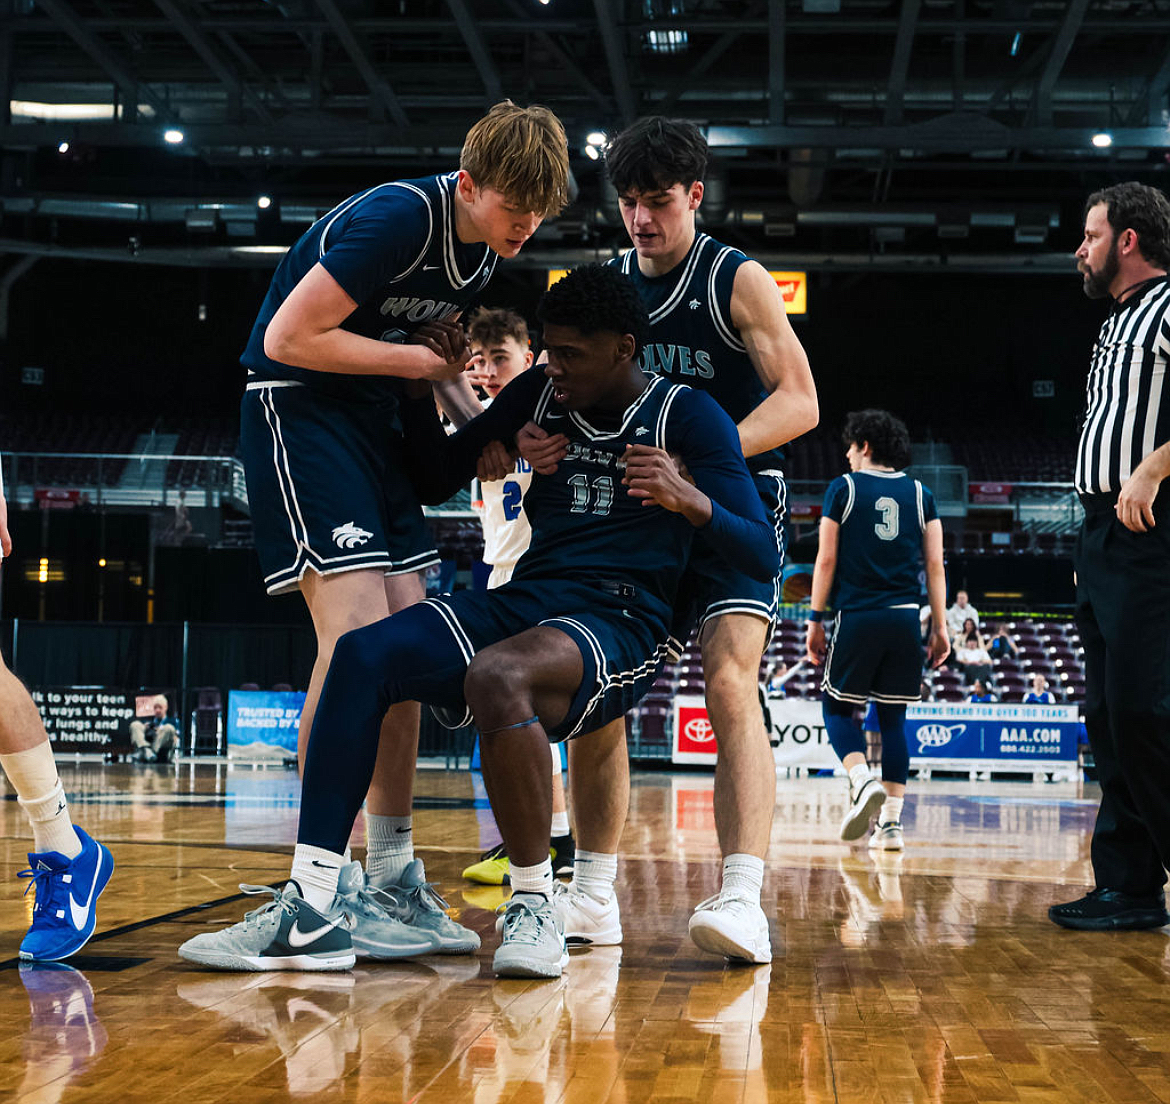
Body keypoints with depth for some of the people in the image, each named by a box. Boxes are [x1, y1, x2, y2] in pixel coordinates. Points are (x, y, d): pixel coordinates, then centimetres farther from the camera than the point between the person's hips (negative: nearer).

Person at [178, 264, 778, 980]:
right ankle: (312, 910, -24)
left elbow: (764, 560, -9)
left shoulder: (689, 417, -3)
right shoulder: (541, 394, 14)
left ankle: (536, 907, -21)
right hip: (523, 600, 6)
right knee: (363, 654, -20)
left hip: (624, 628, -6)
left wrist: (690, 499, -29)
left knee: (494, 676, -38)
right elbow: (438, 481, 21)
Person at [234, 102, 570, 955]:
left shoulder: (488, 249, 5)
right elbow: (287, 338, -23)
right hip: (296, 406, -9)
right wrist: (414, 359, -15)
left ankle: (393, 871, 9)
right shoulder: (398, 219, -22)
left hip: (373, 419, 9)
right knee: (358, 630, -19)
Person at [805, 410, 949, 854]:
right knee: (893, 718, 8)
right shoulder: (920, 494, 11)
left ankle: (863, 783, -18)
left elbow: (827, 559, 0)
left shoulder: (843, 488, 3)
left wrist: (815, 621, 4)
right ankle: (891, 822, 3)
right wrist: (940, 627, 9)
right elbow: (935, 564, 6)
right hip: (905, 618, 3)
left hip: (857, 617, -3)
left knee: (838, 708, 9)